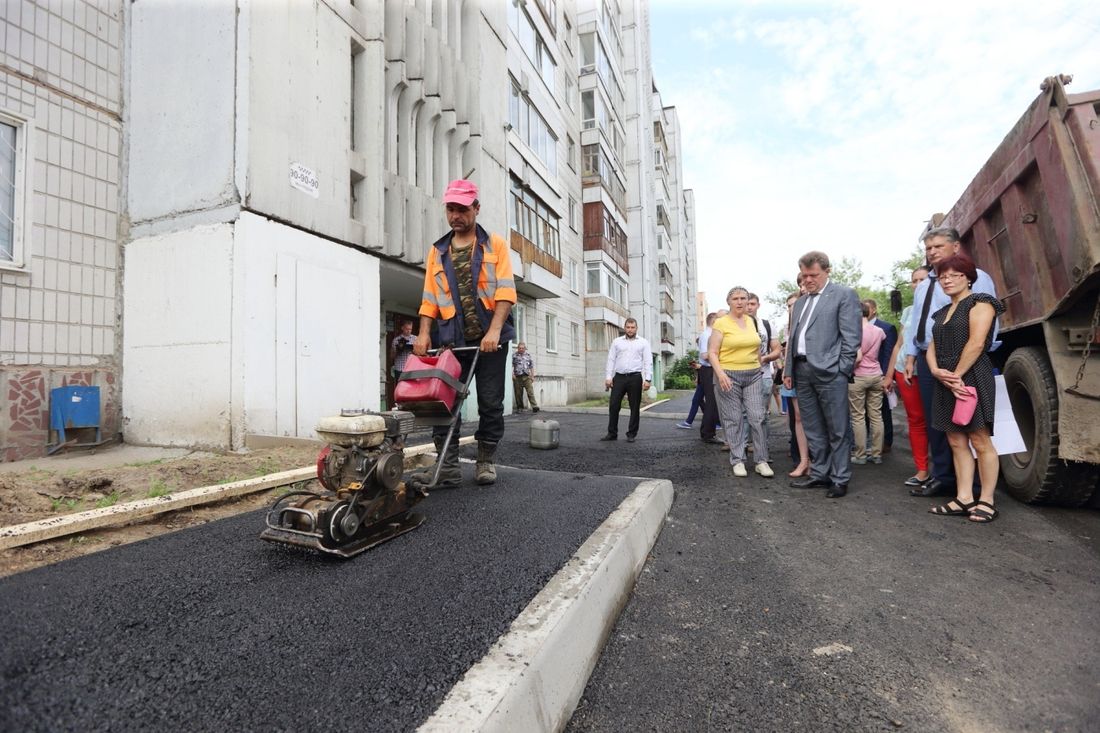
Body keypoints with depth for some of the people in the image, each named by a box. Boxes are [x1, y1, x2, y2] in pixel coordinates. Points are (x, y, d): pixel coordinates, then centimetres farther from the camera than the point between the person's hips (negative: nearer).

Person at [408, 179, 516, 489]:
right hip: (451, 340, 3)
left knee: (490, 403, 3)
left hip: (489, 339, -2)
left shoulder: (495, 245, 6)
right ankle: (448, 467, 5)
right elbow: (429, 298, 12)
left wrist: (494, 330, -18)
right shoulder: (437, 252, 15)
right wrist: (424, 334, -2)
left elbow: (505, 291, -6)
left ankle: (485, 462, 18)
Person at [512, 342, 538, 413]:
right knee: (518, 393, 4)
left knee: (530, 392, -11)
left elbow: (531, 366, 14)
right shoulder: (514, 355, 6)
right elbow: (511, 366, 1)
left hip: (527, 376, 0)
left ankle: (534, 406, -16)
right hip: (517, 377, 0)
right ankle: (519, 407, 14)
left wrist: (532, 376, 9)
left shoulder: (528, 355, 12)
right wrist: (512, 374, -12)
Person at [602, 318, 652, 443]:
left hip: (635, 378, -1)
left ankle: (631, 434, 15)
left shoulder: (643, 342, 6)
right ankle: (612, 433, 11)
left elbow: (648, 362, 0)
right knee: (613, 405, 0)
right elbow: (611, 360, 8)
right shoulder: (617, 342, 11)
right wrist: (608, 377, -1)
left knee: (635, 407, 4)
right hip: (619, 377, 2)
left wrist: (647, 379, -10)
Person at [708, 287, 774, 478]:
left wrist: (759, 367, 14)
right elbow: (712, 352, -8)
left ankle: (761, 461, 10)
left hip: (753, 375, 4)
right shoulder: (721, 323, -4)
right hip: (729, 376, -4)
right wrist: (720, 373, -21)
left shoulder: (752, 321, 11)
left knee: (758, 418, 0)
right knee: (733, 420, 2)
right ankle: (737, 461, 13)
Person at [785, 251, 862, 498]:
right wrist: (789, 370, 14)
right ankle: (819, 474, 23)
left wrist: (841, 370, -12)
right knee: (813, 430, 13)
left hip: (829, 372, -6)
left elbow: (851, 336, -7)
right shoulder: (800, 302, 19)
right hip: (802, 371, 7)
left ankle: (840, 479, 13)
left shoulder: (844, 294, -1)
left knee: (837, 430, 2)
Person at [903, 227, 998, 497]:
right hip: (927, 359, 7)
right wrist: (911, 357, 15)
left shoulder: (974, 278, -4)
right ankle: (942, 477, 20)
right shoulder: (923, 286, 19)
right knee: (934, 422, 11)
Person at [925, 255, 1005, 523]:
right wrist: (937, 371, -7)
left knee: (980, 441, -4)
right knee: (957, 443, 6)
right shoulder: (942, 313, 20)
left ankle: (986, 501, 4)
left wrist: (957, 375, -12)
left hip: (972, 379, -7)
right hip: (945, 383, 7)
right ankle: (964, 498, 9)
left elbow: (976, 343, -13)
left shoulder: (979, 302, -2)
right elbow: (932, 347, 12)